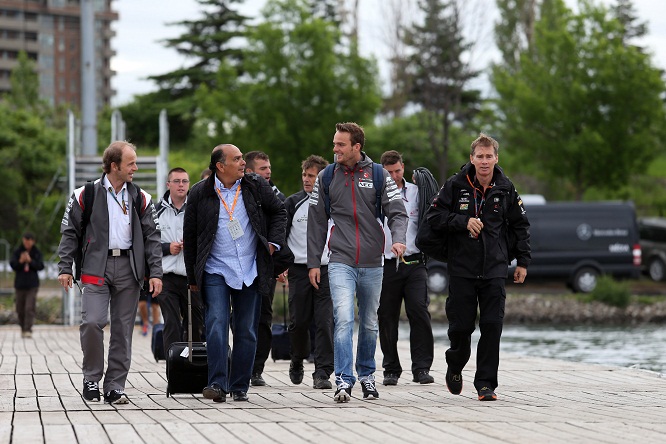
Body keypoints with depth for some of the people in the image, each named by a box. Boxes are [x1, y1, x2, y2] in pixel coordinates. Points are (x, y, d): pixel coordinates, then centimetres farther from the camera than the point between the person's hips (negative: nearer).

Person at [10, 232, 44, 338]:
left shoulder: (37, 253, 0)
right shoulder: (17, 252, 2)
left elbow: (40, 266, -7)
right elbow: (12, 265, -4)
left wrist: (30, 261, -21)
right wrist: (20, 261, -23)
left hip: (32, 284, -2)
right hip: (20, 284, 2)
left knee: (30, 308, -13)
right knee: (20, 309, 9)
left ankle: (28, 330, -14)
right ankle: (23, 328, 27)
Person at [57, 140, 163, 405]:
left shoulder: (141, 199, 11)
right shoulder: (86, 195, 3)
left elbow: (152, 236, 10)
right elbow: (70, 233, 5)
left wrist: (155, 273, 1)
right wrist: (65, 268, -2)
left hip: (128, 269, 3)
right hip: (96, 268, -3)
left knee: (123, 329, 2)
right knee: (92, 323, -15)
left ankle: (115, 387, 9)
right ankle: (91, 378, 4)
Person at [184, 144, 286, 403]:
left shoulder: (256, 186, 3)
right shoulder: (200, 194, -1)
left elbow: (278, 212, 19)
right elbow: (190, 236, 7)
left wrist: (273, 241, 4)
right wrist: (192, 277, 8)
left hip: (250, 272, 2)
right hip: (216, 271, -2)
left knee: (247, 331, 4)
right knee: (216, 325, -15)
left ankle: (239, 386, 11)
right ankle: (217, 384, -17)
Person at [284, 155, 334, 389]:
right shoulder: (292, 203, 5)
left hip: (327, 270, 0)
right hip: (299, 270, 0)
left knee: (325, 323, -9)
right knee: (298, 322, 4)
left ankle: (322, 373, -9)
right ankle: (297, 361, 30)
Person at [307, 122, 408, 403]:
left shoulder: (379, 175, 2)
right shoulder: (326, 177, 5)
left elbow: (397, 212, -2)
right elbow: (316, 222, 9)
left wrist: (399, 240, -22)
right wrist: (313, 262, 7)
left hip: (372, 264, 1)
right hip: (341, 261, -1)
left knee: (369, 324, 12)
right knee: (343, 319, -18)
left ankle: (367, 375, 29)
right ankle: (344, 380, -20)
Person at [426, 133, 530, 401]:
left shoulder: (505, 189, 5)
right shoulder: (456, 185, -1)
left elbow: (520, 226, 15)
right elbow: (434, 216, -1)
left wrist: (522, 261, 11)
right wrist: (464, 222, -14)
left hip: (495, 270, 1)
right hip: (462, 269, -1)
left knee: (492, 326, -6)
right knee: (460, 327, 1)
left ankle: (486, 384, 0)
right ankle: (455, 367, 30)